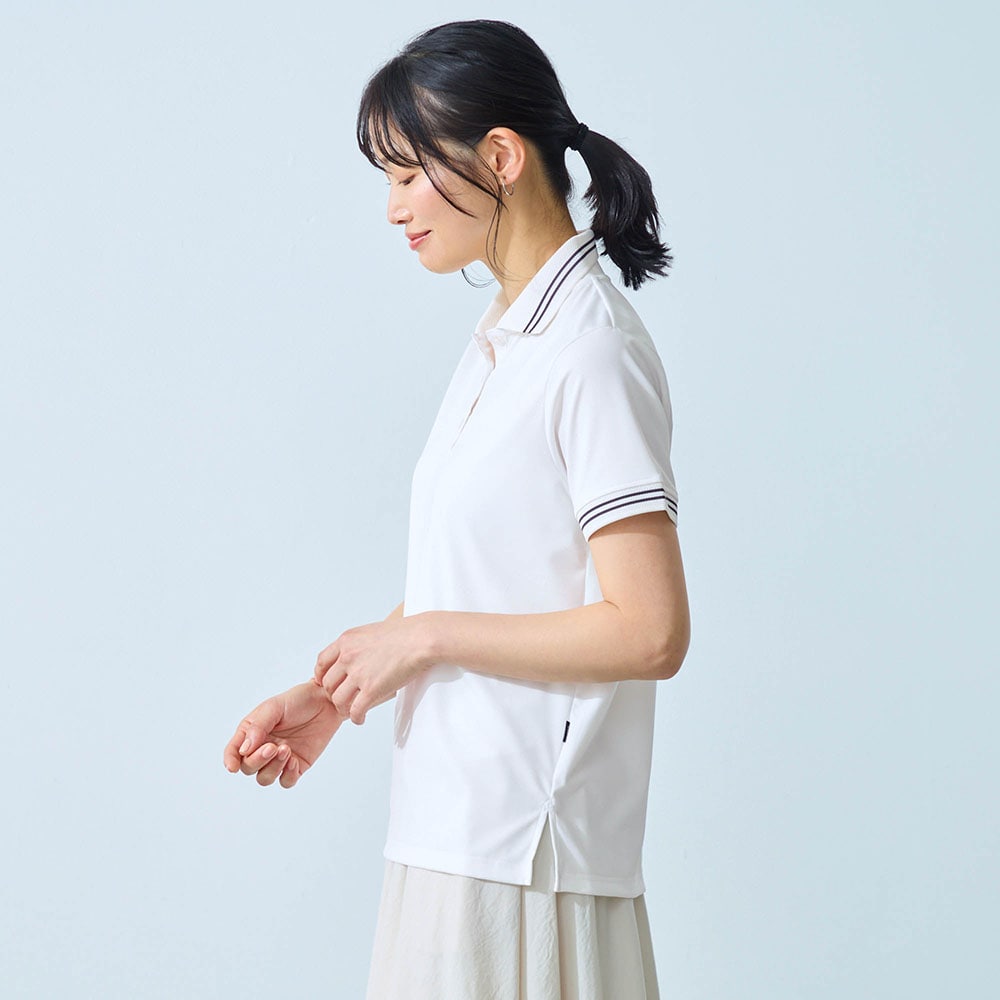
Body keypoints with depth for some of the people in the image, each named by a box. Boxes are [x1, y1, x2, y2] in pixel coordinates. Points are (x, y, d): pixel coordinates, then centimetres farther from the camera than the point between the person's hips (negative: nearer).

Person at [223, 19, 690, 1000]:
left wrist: (424, 637, -14)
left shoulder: (590, 355, -16)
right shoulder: (500, 339, 12)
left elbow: (650, 632, -21)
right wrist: (332, 695, 9)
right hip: (460, 821, 8)